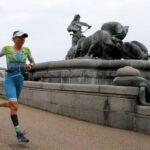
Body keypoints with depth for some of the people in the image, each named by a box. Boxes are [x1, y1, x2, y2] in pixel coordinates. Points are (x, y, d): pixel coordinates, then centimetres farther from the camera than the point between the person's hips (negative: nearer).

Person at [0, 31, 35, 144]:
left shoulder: (26, 50, 5)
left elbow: (33, 62, 16)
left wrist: (30, 66, -6)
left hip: (20, 80, 5)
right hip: (9, 80, -5)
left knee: (11, 104, 18)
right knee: (15, 106, -21)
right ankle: (19, 134, -15)